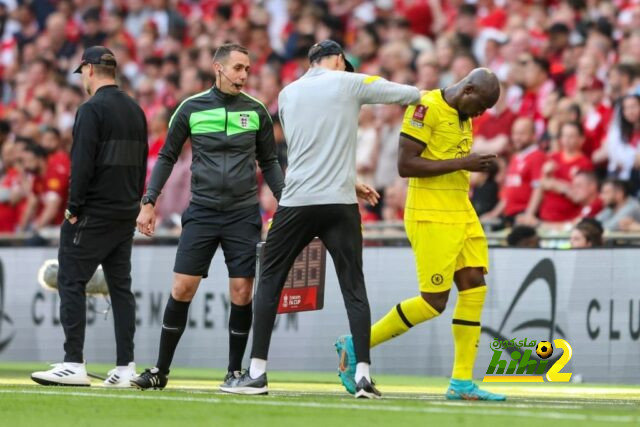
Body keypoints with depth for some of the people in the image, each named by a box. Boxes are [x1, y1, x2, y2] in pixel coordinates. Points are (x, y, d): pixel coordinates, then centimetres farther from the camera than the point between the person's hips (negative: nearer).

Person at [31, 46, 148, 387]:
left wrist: (74, 207, -13)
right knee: (121, 286, 9)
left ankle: (73, 364, -11)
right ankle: (125, 367, 6)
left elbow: (82, 164, -17)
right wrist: (133, 204, 18)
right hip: (125, 214, 8)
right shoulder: (135, 110, 14)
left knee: (71, 282, -5)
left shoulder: (92, 110, -11)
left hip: (93, 214, -8)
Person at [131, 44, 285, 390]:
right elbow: (167, 157, 8)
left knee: (241, 293, -3)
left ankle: (235, 371, 11)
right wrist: (149, 202, 1)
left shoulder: (256, 111, 5)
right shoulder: (191, 108, 1)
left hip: (243, 215, 1)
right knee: (182, 288, -5)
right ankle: (161, 370, 5)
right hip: (201, 213, -1)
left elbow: (269, 163, 14)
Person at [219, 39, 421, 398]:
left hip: (296, 203, 2)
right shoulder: (348, 83, 2)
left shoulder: (287, 94, 13)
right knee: (354, 286, 4)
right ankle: (363, 373, -6)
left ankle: (257, 373, 5)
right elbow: (411, 94, 5)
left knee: (270, 281, 10)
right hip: (340, 203, -2)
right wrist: (419, 101, 29)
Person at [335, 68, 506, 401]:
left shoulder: (462, 115, 14)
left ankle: (461, 383, 5)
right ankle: (356, 345, 8)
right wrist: (462, 163, -21)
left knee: (474, 286, 1)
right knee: (433, 302, -7)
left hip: (461, 213, 9)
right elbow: (405, 165, -21)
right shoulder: (426, 108, -14)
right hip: (430, 218, -9)